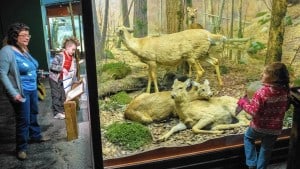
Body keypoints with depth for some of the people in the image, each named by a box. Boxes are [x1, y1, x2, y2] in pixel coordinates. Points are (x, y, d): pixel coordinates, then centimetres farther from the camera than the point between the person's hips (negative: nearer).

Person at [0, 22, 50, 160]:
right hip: (21, 92, -8)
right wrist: (13, 93, -25)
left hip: (32, 89, 8)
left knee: (33, 114, 22)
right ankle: (21, 148, 16)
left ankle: (35, 136, 42)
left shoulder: (24, 50, 7)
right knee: (23, 120, 0)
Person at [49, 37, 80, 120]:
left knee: (63, 96, 10)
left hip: (63, 80, 7)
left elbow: (73, 72, 8)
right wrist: (62, 68, -31)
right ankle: (57, 112, 3)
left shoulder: (73, 59, 4)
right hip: (54, 78, -6)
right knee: (56, 96, -3)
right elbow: (52, 66, -23)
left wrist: (74, 81, 2)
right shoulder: (59, 56, -17)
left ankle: (63, 111, 21)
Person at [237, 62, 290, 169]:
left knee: (248, 137, 26)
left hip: (259, 127, -4)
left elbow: (254, 111, -24)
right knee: (266, 150, 21)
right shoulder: (285, 92, -7)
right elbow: (286, 107, 8)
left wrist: (242, 102, -11)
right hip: (275, 129, 4)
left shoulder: (261, 92, -27)